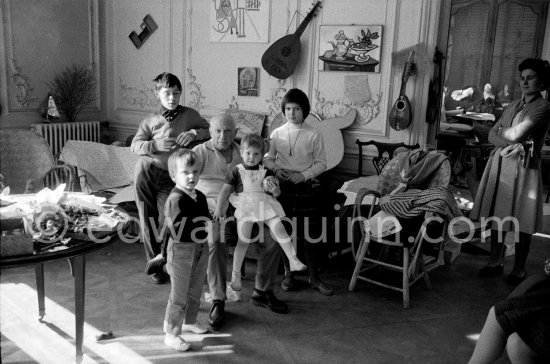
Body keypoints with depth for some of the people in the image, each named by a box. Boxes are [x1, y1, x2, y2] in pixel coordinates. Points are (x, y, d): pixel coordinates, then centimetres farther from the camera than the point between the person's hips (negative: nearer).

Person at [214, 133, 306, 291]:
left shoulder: (266, 171, 12)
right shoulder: (237, 171, 6)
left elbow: (277, 193, 13)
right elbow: (225, 191, 3)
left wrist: (274, 189, -10)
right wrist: (219, 209, -6)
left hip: (265, 207, 2)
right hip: (245, 208, -2)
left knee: (279, 228, -18)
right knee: (244, 240, -7)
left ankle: (293, 260, -12)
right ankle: (235, 274, 5)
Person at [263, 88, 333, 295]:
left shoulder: (313, 135, -4)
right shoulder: (277, 134, 3)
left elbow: (321, 163, -2)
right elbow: (268, 158, 10)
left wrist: (304, 175, -15)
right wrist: (275, 169, -10)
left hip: (306, 187, -2)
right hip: (283, 187, 2)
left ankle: (314, 277, 16)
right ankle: (288, 274, 25)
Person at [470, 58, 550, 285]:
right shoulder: (513, 106, 16)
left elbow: (516, 134, -15)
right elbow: (492, 135, 9)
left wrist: (501, 130, 6)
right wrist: (512, 144, -10)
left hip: (524, 166, -6)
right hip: (500, 163, 6)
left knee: (521, 222, 1)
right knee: (497, 215, 8)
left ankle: (519, 269, 13)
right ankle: (495, 262, 20)